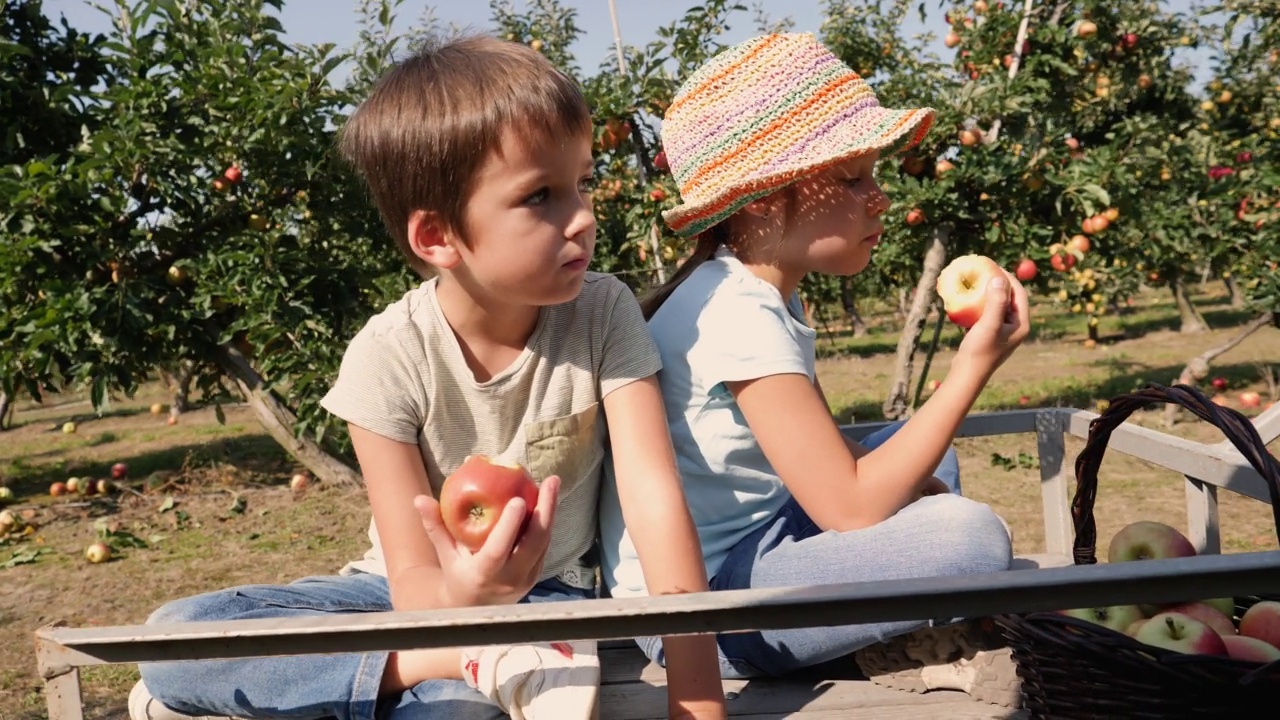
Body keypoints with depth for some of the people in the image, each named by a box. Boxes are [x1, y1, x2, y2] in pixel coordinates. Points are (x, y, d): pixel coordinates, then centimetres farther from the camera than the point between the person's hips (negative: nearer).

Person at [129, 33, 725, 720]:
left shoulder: (603, 314, -16)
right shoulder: (390, 358, -19)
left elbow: (654, 495, -22)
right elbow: (415, 581, -19)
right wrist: (461, 599, -45)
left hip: (546, 594, -2)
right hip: (434, 593, 3)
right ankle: (485, 664, -26)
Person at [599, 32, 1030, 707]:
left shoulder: (764, 295, 7)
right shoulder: (738, 318, -24)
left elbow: (827, 450, 16)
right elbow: (850, 507, -23)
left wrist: (910, 484, -4)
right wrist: (973, 366, -19)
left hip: (746, 544, 10)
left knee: (926, 455, 18)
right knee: (970, 535, -24)